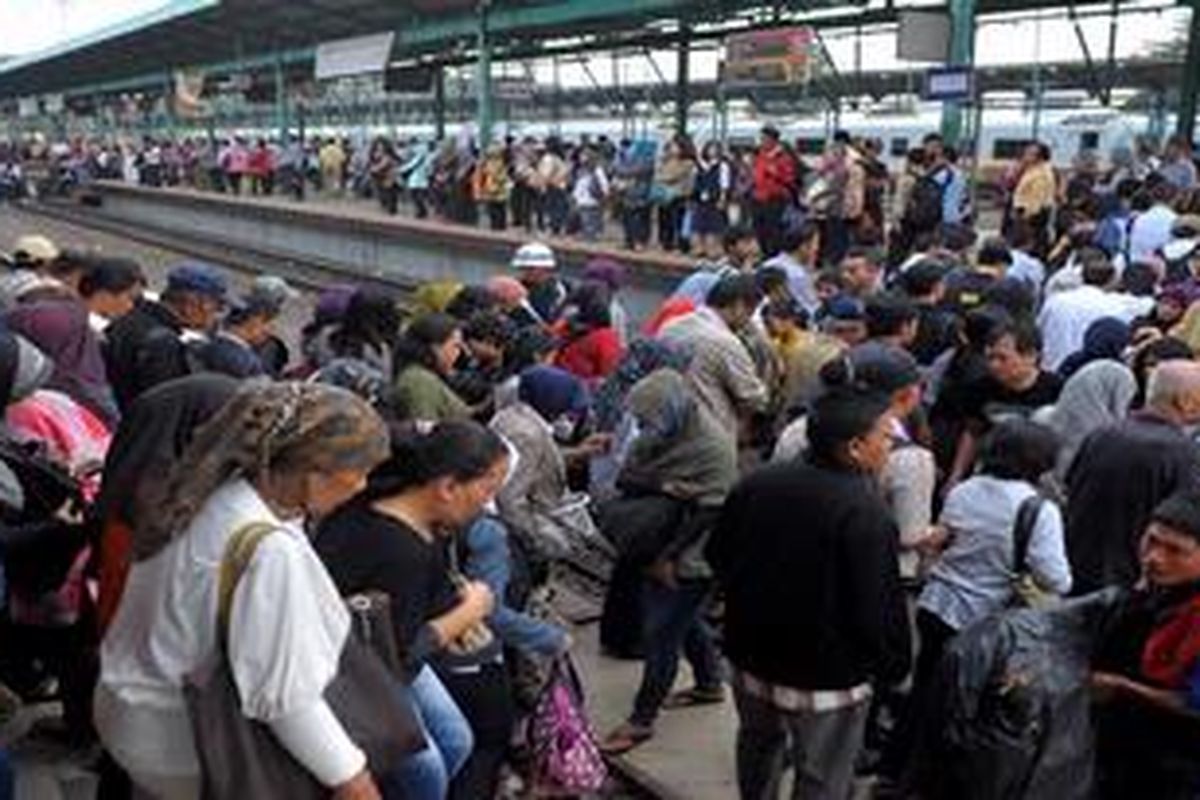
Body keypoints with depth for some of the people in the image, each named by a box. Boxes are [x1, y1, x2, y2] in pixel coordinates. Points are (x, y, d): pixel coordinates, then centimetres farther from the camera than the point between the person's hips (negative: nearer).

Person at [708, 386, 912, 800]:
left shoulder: (756, 484, -6)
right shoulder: (866, 515, -26)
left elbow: (718, 556, 7)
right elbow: (878, 609, -22)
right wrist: (894, 669, -4)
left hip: (751, 653, 6)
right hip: (826, 676, -6)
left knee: (758, 743, 30)